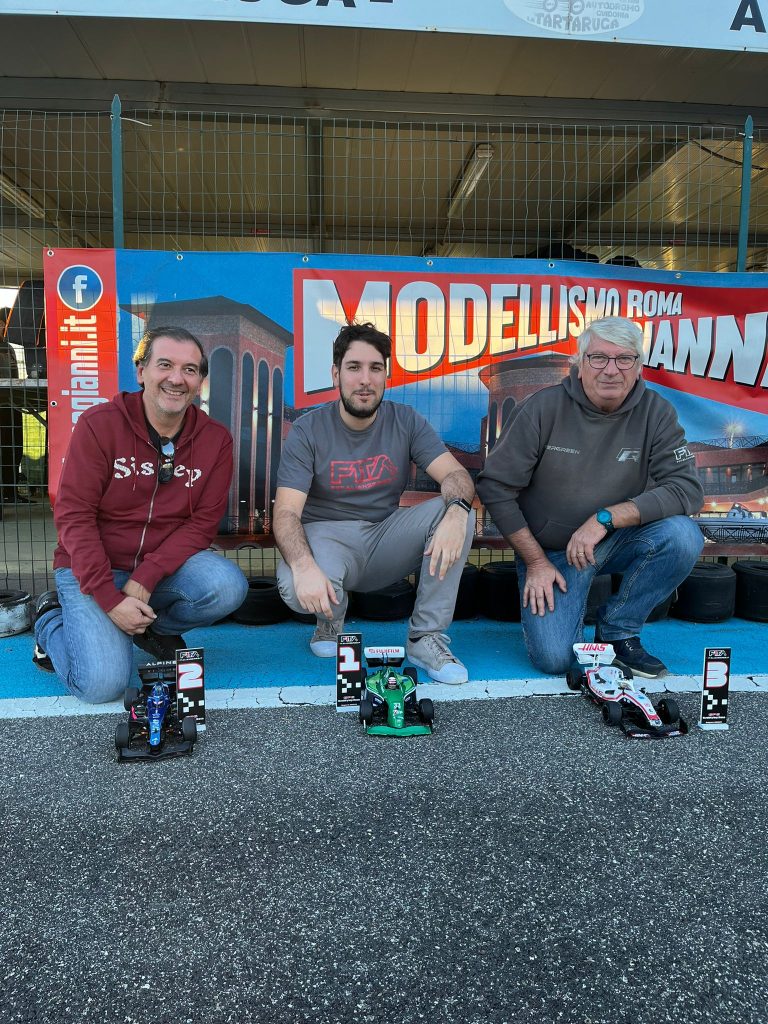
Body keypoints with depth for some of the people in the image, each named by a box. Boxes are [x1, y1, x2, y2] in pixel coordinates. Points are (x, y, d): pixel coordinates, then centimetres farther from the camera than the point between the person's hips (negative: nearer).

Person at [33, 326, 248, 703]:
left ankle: (155, 627, 5)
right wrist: (110, 599, -21)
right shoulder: (99, 424, -12)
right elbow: (73, 516, -14)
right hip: (93, 568, -2)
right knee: (103, 683, -19)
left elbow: (202, 523, -7)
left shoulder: (215, 439, -4)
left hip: (166, 564, 3)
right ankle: (52, 619, 14)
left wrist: (146, 577, -21)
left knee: (228, 587, -28)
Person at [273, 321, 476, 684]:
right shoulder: (308, 431, -9)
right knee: (296, 589, -36)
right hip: (327, 536, -2)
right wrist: (304, 566, -39)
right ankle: (330, 621, 5)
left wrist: (456, 510, -38)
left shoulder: (405, 421, -2)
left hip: (386, 538, 3)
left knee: (457, 511, -22)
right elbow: (286, 513, -18)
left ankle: (425, 637, -14)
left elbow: (456, 475, -12)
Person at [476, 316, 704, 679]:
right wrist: (536, 561, -11)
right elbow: (494, 487, -11)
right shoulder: (542, 408, -14)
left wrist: (606, 517, -26)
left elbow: (687, 488, -16)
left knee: (682, 535, -27)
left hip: (618, 539, 3)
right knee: (554, 659, -18)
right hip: (549, 549, -2)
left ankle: (618, 630, -3)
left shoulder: (656, 413, -8)